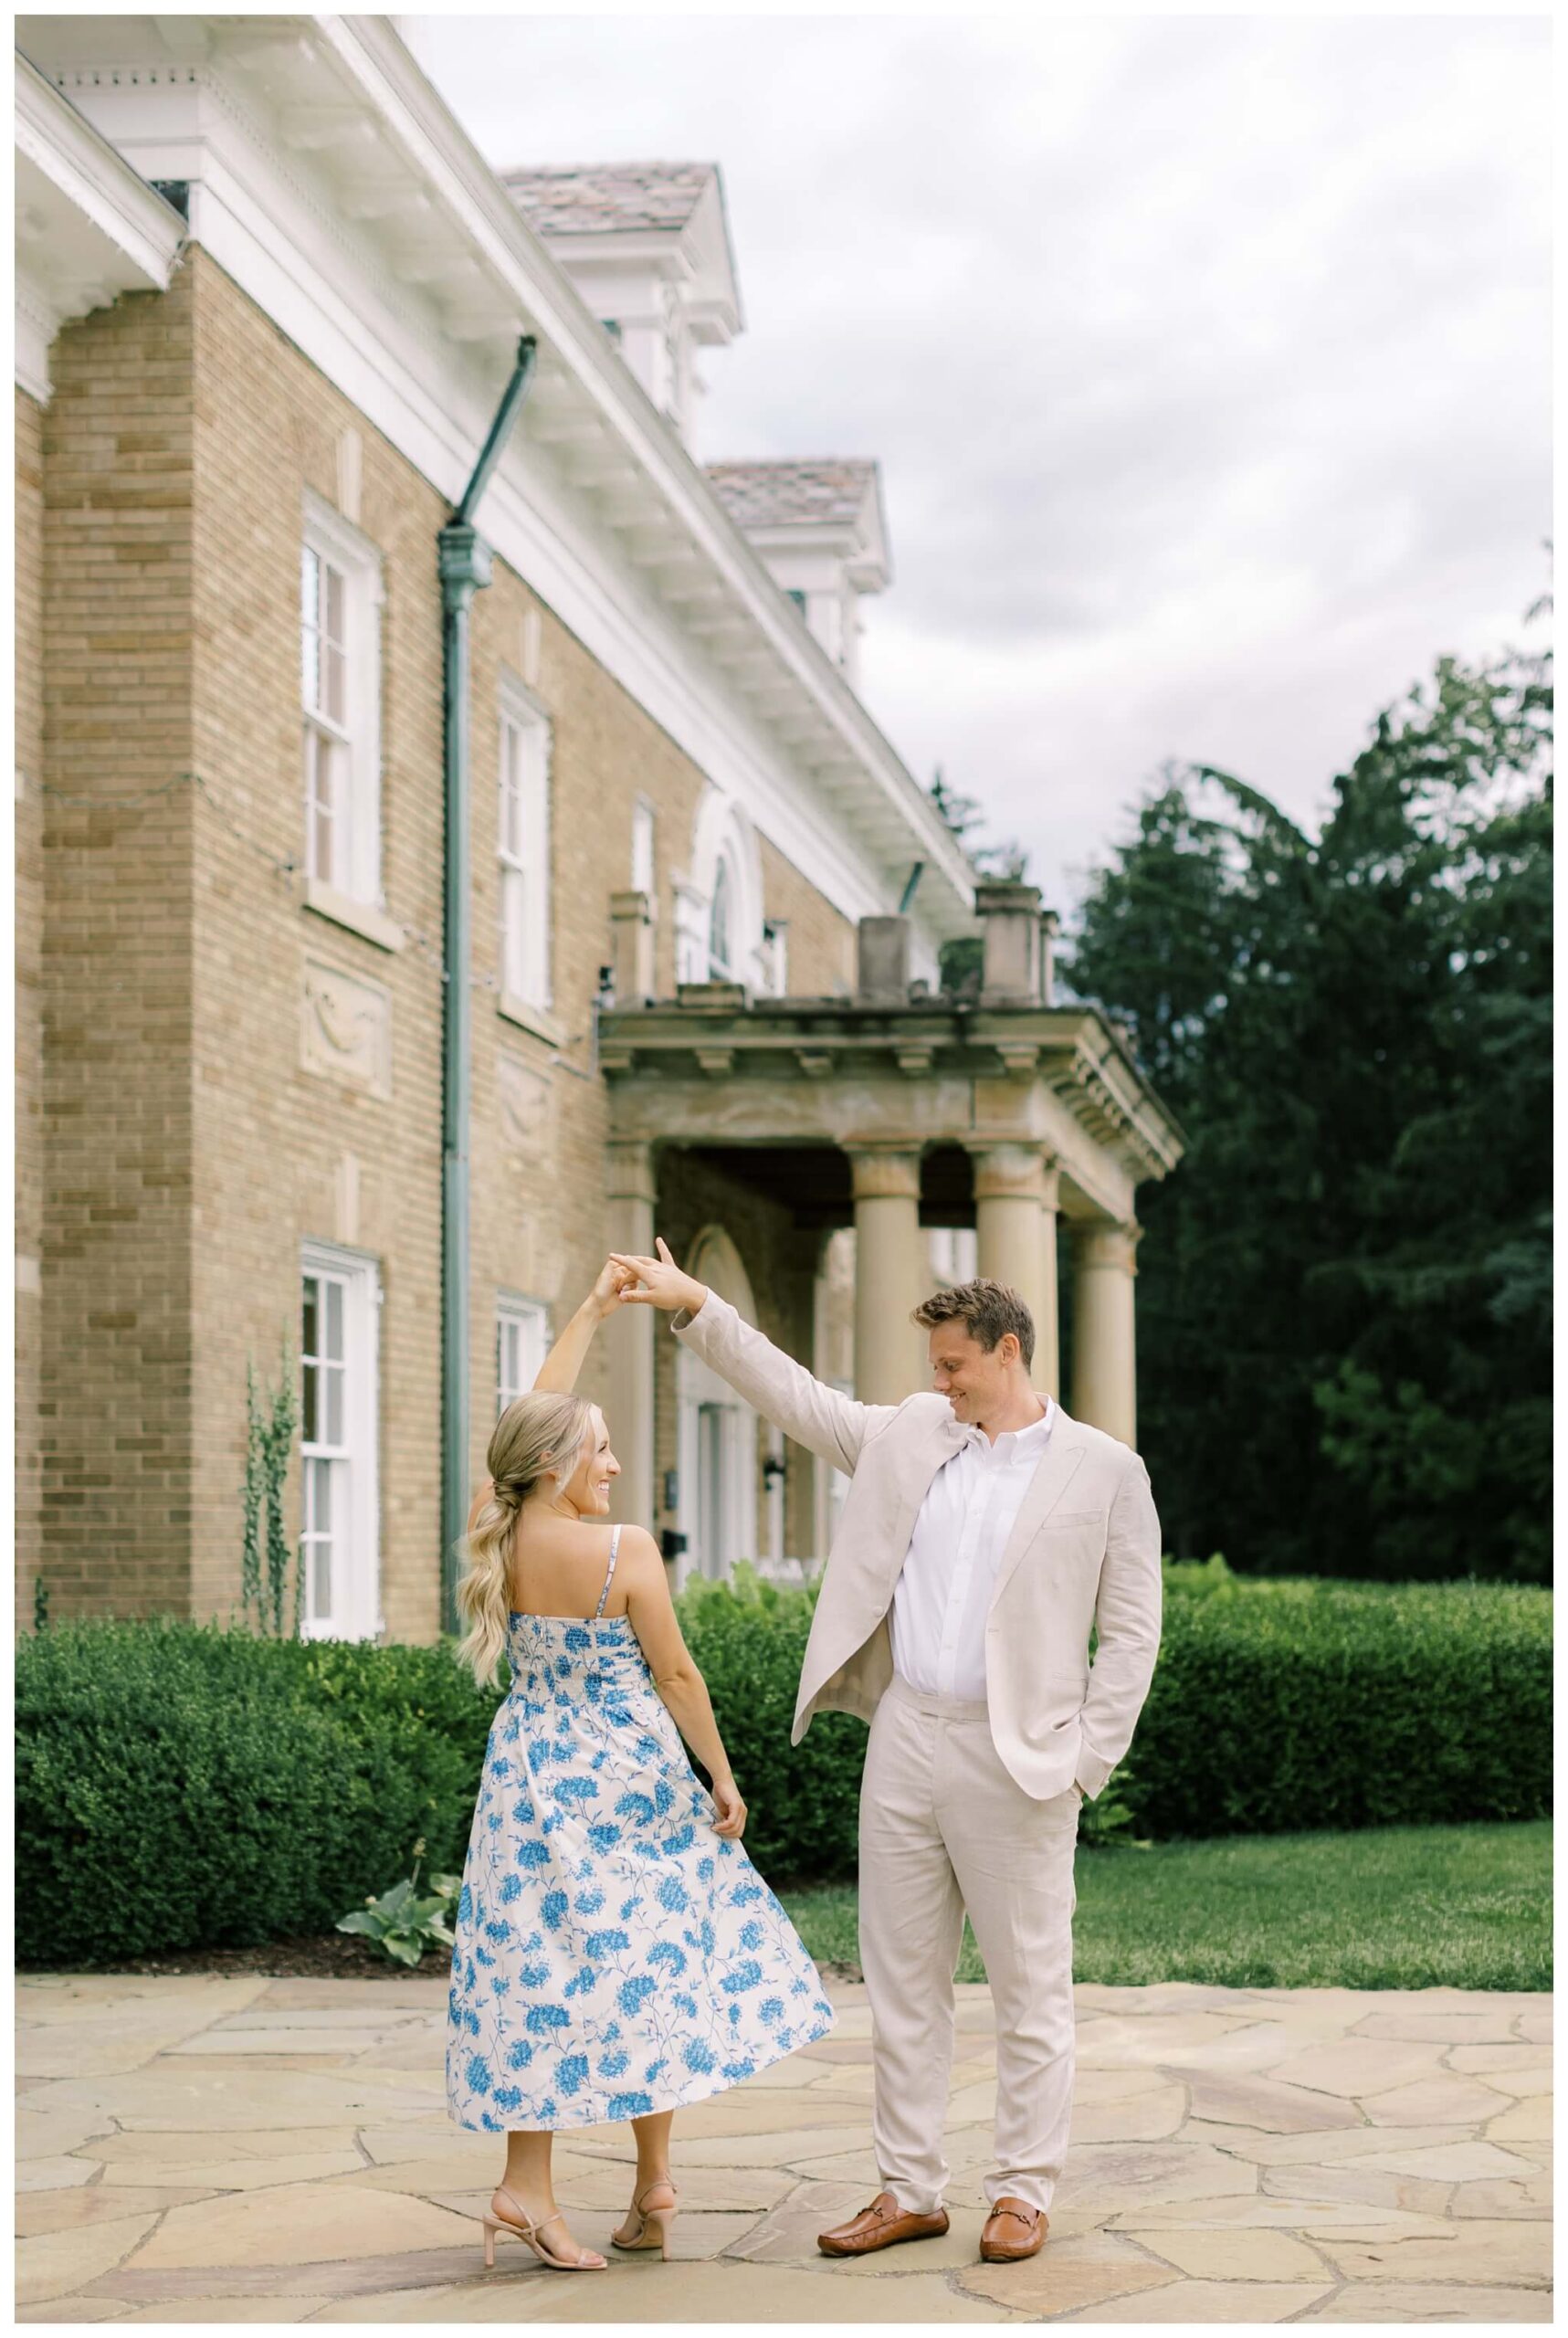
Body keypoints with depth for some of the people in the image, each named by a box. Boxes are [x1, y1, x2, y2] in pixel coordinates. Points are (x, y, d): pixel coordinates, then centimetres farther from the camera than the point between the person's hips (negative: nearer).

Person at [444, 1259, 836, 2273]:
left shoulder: (496, 1537, -3)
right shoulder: (625, 1551, -16)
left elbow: (538, 1414, 11)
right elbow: (676, 1676, -10)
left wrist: (594, 1311, 17)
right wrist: (723, 1780, 1)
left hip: (533, 1766, 4)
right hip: (628, 1772, -4)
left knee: (541, 1968, 7)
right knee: (648, 1967, 9)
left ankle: (526, 2186, 1)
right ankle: (654, 2187, 16)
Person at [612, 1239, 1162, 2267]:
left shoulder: (1103, 1471, -2)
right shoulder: (912, 1434, 11)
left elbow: (1132, 1630, -2)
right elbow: (798, 1397, 17)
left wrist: (1085, 1761, -7)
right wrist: (697, 1307, 12)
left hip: (1015, 1758, -5)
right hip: (904, 1740, 5)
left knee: (1031, 1988, 2)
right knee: (902, 1981, 8)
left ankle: (1025, 2192, 12)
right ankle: (911, 2190, 16)